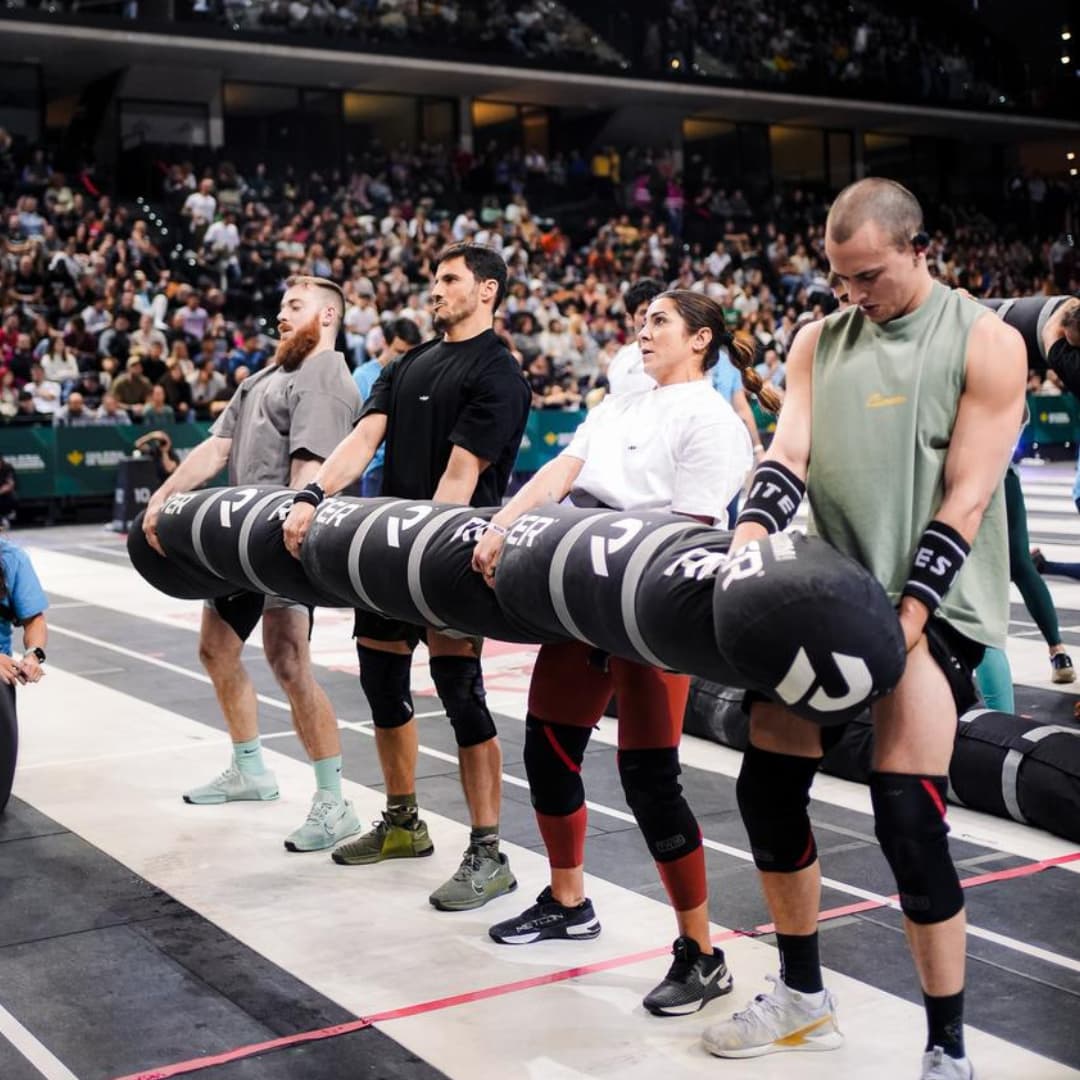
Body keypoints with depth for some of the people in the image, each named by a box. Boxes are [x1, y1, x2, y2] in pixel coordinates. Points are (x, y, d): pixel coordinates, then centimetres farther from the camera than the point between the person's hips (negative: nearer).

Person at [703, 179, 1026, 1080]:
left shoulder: (985, 341, -6)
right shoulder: (819, 342, 10)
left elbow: (967, 497, -11)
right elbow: (790, 454, 2)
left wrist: (906, 618, -18)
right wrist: (751, 535, -19)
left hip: (932, 604, -6)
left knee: (908, 819, -14)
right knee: (767, 787, 6)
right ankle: (804, 999, 26)